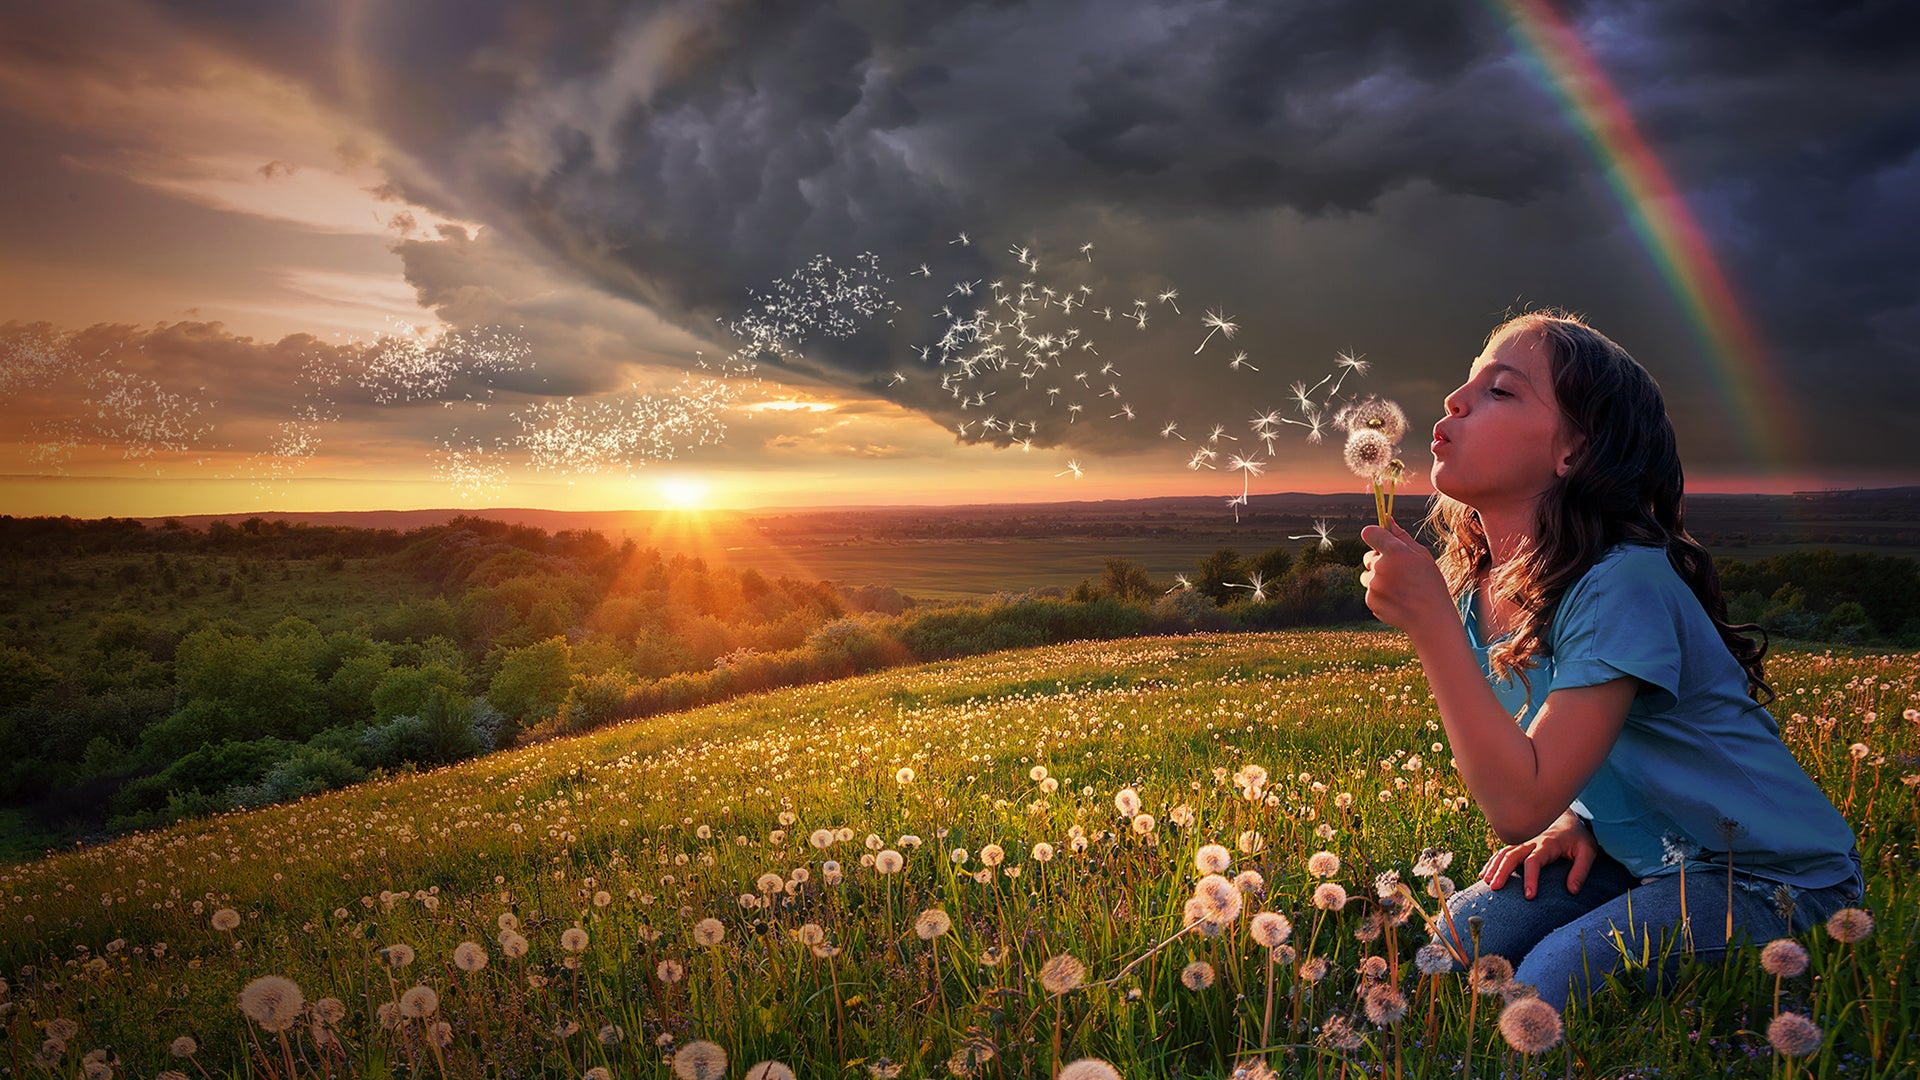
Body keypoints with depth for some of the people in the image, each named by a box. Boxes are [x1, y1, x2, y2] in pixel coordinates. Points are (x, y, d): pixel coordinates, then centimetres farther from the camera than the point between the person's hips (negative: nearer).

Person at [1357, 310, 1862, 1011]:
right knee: (1463, 937, -10)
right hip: (1647, 859, 6)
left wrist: (1428, 617, -36)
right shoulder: (1479, 593, -4)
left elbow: (1522, 805, -34)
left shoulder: (1622, 583, -28)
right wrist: (1579, 819, -9)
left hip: (1773, 879, -6)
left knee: (1553, 983, -22)